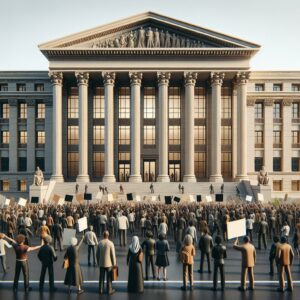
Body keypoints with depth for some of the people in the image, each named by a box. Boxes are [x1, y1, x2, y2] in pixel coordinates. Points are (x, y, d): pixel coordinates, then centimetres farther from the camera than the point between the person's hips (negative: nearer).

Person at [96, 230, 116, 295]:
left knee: (101, 277, 13)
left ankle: (101, 290, 19)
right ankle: (109, 290, 13)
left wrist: (98, 262, 16)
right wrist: (114, 263, -3)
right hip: (109, 263, -4)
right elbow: (113, 254, -13)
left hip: (101, 263, 4)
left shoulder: (99, 243, -3)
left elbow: (97, 254, 4)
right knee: (109, 277, 7)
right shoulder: (110, 243, -15)